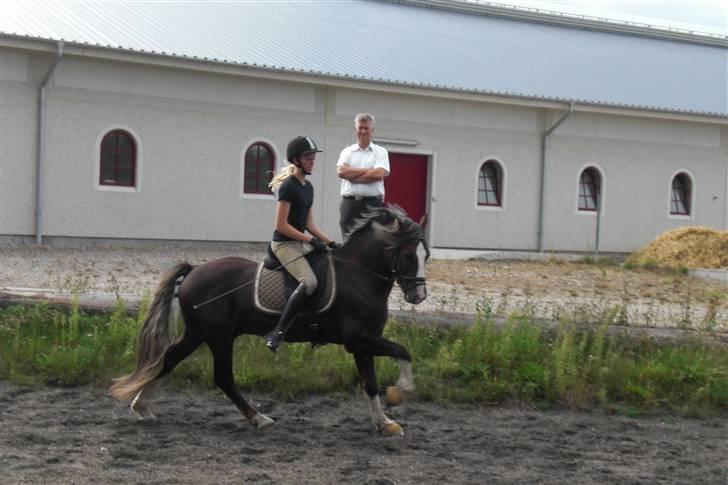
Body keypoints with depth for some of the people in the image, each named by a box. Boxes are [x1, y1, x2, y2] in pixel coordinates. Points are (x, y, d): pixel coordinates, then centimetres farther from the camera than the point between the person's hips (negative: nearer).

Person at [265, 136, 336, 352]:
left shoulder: (308, 187, 13)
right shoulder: (288, 186, -14)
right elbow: (281, 225, -17)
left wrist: (330, 242, 5)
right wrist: (311, 240, -18)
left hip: (301, 242, 10)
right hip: (284, 243, -10)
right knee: (309, 282, -28)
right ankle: (277, 333, -27)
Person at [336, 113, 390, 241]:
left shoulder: (380, 152, 8)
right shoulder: (347, 152, 14)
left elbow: (379, 174, -9)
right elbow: (341, 171, -4)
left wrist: (351, 175, -5)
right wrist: (368, 170, -5)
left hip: (373, 203, -2)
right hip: (350, 203, 2)